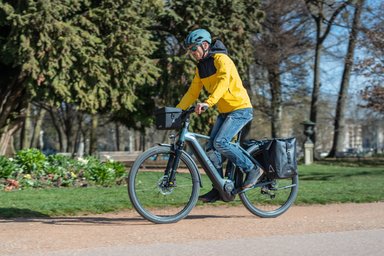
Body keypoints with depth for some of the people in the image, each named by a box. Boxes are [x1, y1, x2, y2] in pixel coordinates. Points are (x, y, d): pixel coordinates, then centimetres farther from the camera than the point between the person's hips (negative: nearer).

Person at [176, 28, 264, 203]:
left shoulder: (221, 59, -15)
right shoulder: (200, 68, 11)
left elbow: (223, 82, -33)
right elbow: (192, 93, 12)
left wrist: (208, 103, -46)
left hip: (240, 109, -8)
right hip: (224, 112, 8)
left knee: (220, 142, -23)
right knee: (211, 148, -1)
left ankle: (252, 169, -7)